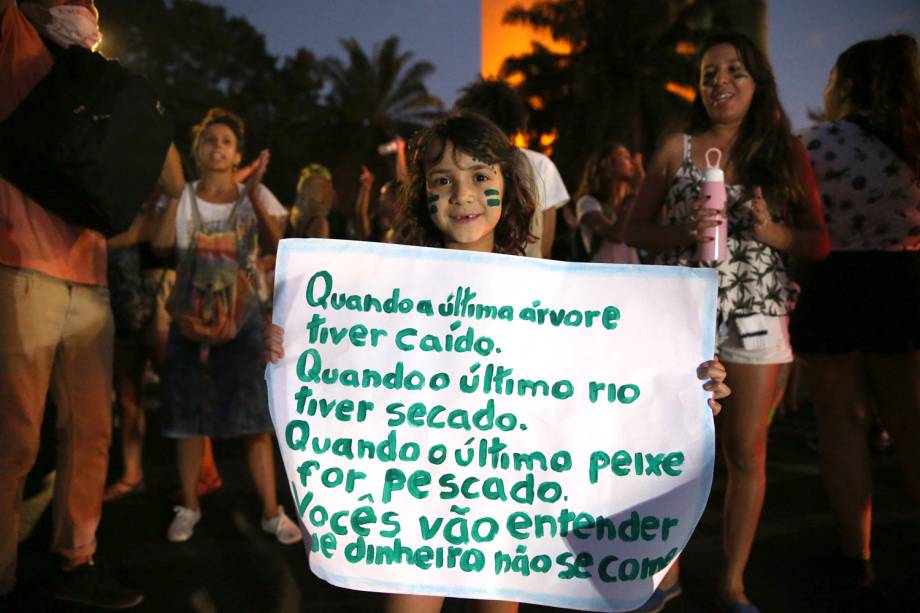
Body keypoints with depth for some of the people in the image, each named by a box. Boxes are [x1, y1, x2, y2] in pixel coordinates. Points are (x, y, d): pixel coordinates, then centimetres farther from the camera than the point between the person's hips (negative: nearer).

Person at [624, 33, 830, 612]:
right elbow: (635, 228, 7)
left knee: (747, 454, 5)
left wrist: (774, 233, -12)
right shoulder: (676, 148, 5)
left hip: (756, 317, 1)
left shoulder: (788, 152, 6)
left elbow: (821, 241, 8)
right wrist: (683, 232, -12)